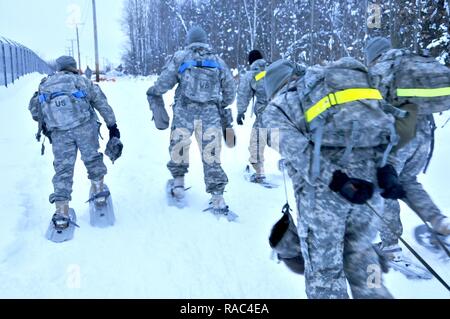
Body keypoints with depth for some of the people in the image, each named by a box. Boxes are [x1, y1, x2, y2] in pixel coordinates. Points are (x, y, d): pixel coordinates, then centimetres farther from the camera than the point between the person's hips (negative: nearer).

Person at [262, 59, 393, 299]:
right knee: (359, 251, 24)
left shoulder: (275, 109, 7)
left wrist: (336, 180, -17)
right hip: (368, 180, 5)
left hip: (323, 189, -4)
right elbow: (382, 121, 10)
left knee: (324, 265, 13)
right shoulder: (328, 77, 19)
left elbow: (296, 149, -13)